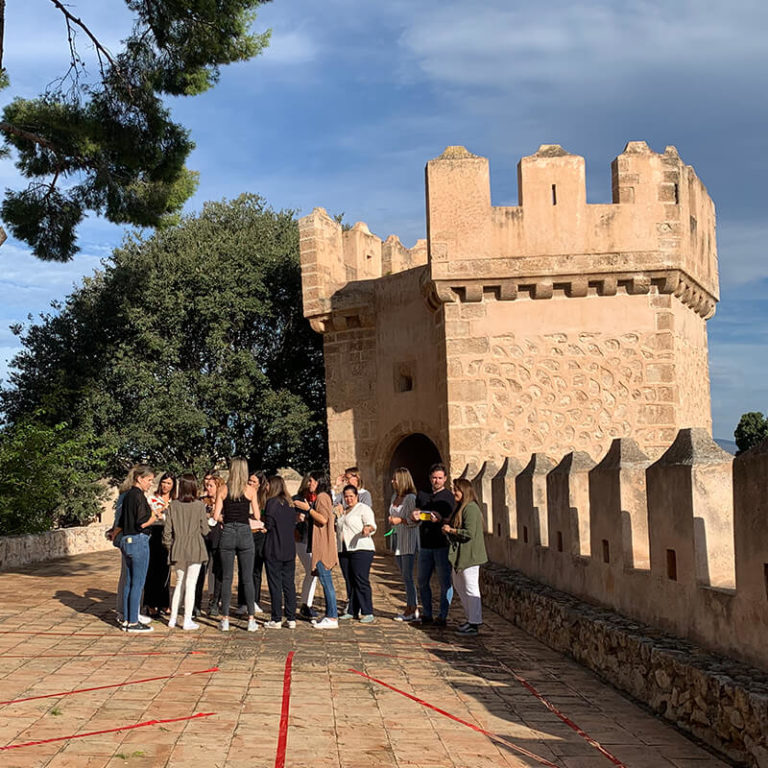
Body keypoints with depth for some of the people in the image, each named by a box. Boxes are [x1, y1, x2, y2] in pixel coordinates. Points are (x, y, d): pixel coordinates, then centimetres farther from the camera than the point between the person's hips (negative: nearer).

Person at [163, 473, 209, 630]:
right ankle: (187, 620, 0)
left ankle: (173, 618, 17)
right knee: (190, 584, 0)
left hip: (178, 548, 3)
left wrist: (169, 547, 13)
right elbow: (205, 530, -5)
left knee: (179, 583, 15)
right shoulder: (199, 505, -8)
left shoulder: (173, 505, -2)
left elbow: (167, 530, 0)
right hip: (195, 548, -3)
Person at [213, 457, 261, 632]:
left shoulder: (223, 490, 1)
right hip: (244, 533, -1)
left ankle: (225, 620, 5)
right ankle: (251, 620, 4)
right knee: (247, 578, 4)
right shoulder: (250, 490, -1)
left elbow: (216, 516, -2)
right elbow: (257, 516, -2)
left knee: (226, 578, 6)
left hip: (227, 533, 1)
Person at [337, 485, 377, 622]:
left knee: (361, 581, -11)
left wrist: (368, 528, -31)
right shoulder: (343, 510, 23)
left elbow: (372, 525, -11)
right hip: (345, 550, 7)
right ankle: (352, 611, 11)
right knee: (350, 581, 6)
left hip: (361, 549, -7)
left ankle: (367, 613, -10)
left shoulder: (364, 508, 1)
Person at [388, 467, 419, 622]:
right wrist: (391, 519, 7)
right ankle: (413, 608, 16)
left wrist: (400, 520, -20)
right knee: (404, 576, 10)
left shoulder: (411, 498, -13)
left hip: (409, 540, -9)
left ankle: (411, 609, -3)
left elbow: (416, 520, -14)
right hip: (397, 539, 9)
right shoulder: (395, 496, 12)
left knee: (407, 576, -8)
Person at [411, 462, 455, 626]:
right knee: (422, 581, 10)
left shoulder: (449, 497, -1)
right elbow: (414, 516, 17)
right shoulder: (422, 495, 14)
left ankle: (442, 616, 3)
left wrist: (440, 519, -27)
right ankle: (426, 614, 20)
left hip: (442, 545, -5)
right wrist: (414, 515, -7)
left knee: (445, 582, -2)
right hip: (425, 545, 5)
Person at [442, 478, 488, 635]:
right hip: (460, 555, 11)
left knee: (471, 588, -5)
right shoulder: (461, 507, 16)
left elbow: (469, 533, -23)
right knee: (458, 585, 18)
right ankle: (472, 618, 27)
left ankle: (473, 624, 2)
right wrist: (448, 525, 6)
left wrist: (451, 530, -14)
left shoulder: (471, 508, -17)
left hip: (469, 555, -11)